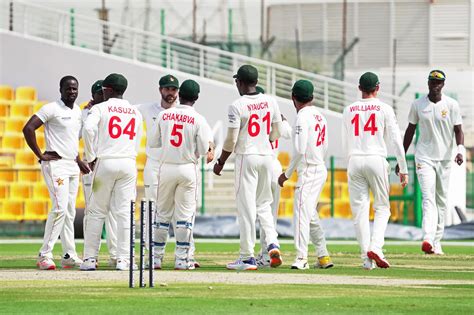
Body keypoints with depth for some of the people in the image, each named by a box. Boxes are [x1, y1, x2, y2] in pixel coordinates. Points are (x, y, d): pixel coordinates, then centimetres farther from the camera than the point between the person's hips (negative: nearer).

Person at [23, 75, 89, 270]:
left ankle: (69, 256, 12)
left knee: (70, 211, 8)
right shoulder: (52, 109, -11)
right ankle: (44, 256, -14)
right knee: (60, 208, -17)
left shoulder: (77, 111, 15)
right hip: (56, 165, -8)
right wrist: (40, 155, -17)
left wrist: (78, 160, 19)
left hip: (72, 166, 8)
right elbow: (28, 129, -18)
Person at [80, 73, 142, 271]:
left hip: (105, 161, -3)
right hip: (129, 163, 3)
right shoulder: (135, 112, 15)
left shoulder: (100, 108, 0)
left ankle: (90, 258, 1)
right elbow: (136, 142, 15)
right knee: (125, 212, 2)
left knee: (96, 212, 2)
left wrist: (91, 157, -8)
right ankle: (123, 259, -3)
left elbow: (88, 129, -16)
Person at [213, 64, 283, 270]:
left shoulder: (238, 106, -13)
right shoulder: (270, 102, 3)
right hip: (267, 155, 5)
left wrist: (220, 163, 0)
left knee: (246, 207, -2)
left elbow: (231, 140, -12)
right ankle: (272, 243, -2)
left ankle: (247, 258, 0)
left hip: (246, 156, -5)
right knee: (264, 203, 18)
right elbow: (277, 133, 10)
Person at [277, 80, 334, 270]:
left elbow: (299, 150, -19)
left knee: (301, 212, -15)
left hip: (308, 171, -9)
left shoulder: (303, 117, -14)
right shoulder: (319, 115, 13)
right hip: (321, 169, 9)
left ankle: (301, 258, -23)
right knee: (311, 214, 17)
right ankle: (323, 256, 18)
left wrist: (287, 174, -11)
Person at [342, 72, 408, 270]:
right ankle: (375, 248, -14)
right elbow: (396, 140, -3)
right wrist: (403, 169, 1)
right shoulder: (384, 109, 1)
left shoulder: (349, 110, 10)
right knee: (382, 208, 7)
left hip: (354, 162, 2)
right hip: (376, 160, -2)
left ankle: (366, 257, -3)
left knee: (360, 210, 3)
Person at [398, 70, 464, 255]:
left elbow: (458, 130, -3)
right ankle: (428, 239, -30)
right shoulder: (417, 105, 1)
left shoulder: (451, 105, -1)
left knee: (441, 201, 7)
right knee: (428, 198, -16)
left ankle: (436, 242, 16)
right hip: (424, 158, -1)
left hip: (445, 158, 2)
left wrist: (461, 149, -23)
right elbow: (410, 130, 9)